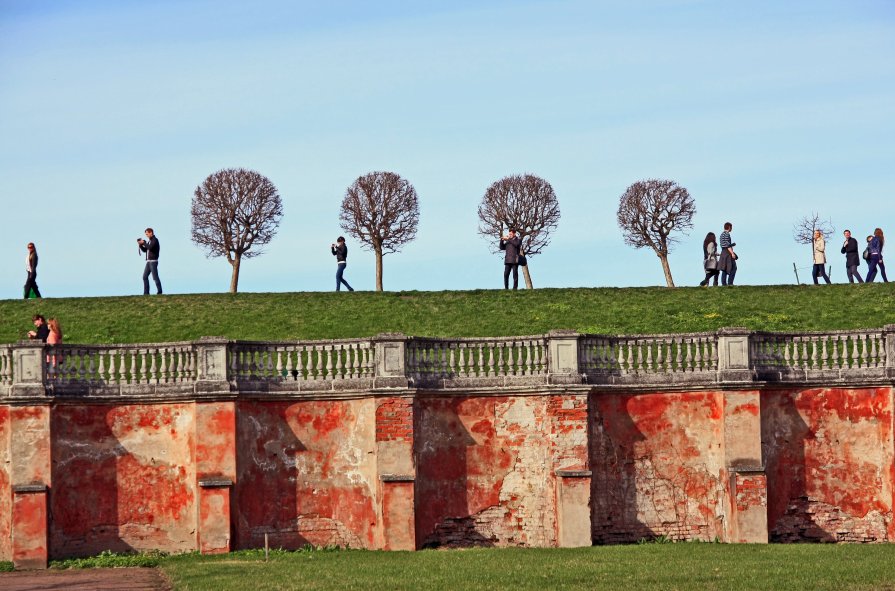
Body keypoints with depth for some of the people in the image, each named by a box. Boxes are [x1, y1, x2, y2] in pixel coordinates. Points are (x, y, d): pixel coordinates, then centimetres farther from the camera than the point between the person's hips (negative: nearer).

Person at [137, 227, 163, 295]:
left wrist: (144, 242, -11)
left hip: (153, 261, -9)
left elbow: (150, 247, -23)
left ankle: (159, 291, -4)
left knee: (155, 277, -8)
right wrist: (140, 244, 5)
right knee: (145, 277, 5)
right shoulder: (149, 241, 19)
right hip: (148, 261, 9)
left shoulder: (155, 240, -8)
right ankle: (146, 292, 5)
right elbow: (144, 250, 21)